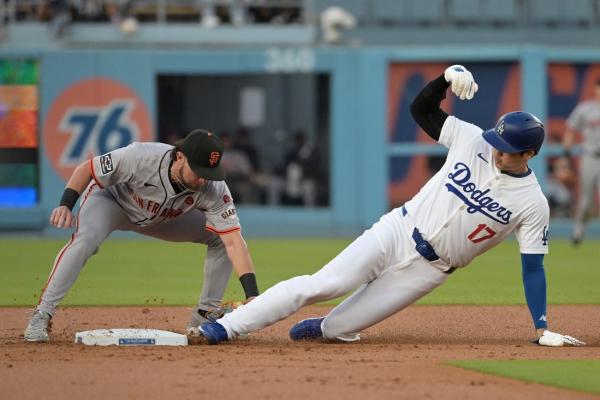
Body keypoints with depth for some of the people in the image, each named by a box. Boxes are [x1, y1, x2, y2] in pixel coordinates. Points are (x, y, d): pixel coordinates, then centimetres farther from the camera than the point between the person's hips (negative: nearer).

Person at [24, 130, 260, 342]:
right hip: (111, 200, -4)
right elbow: (86, 169, -23)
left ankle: (204, 316, 2)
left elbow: (234, 243, -33)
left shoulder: (214, 189, -30)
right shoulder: (140, 158, -39)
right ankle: (41, 316, -27)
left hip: (164, 218, 4)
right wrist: (66, 205, -37)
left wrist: (252, 295, -42)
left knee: (221, 238, -9)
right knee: (86, 238, -35)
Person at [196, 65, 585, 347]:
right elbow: (421, 109, 4)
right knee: (323, 284, -17)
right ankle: (226, 327, -13)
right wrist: (448, 77, -15)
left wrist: (543, 329, -13)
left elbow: (533, 267, -8)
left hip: (428, 269, -1)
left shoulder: (533, 204, -10)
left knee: (341, 328, -8)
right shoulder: (473, 140, -2)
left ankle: (323, 328, 29)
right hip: (398, 232, 1)